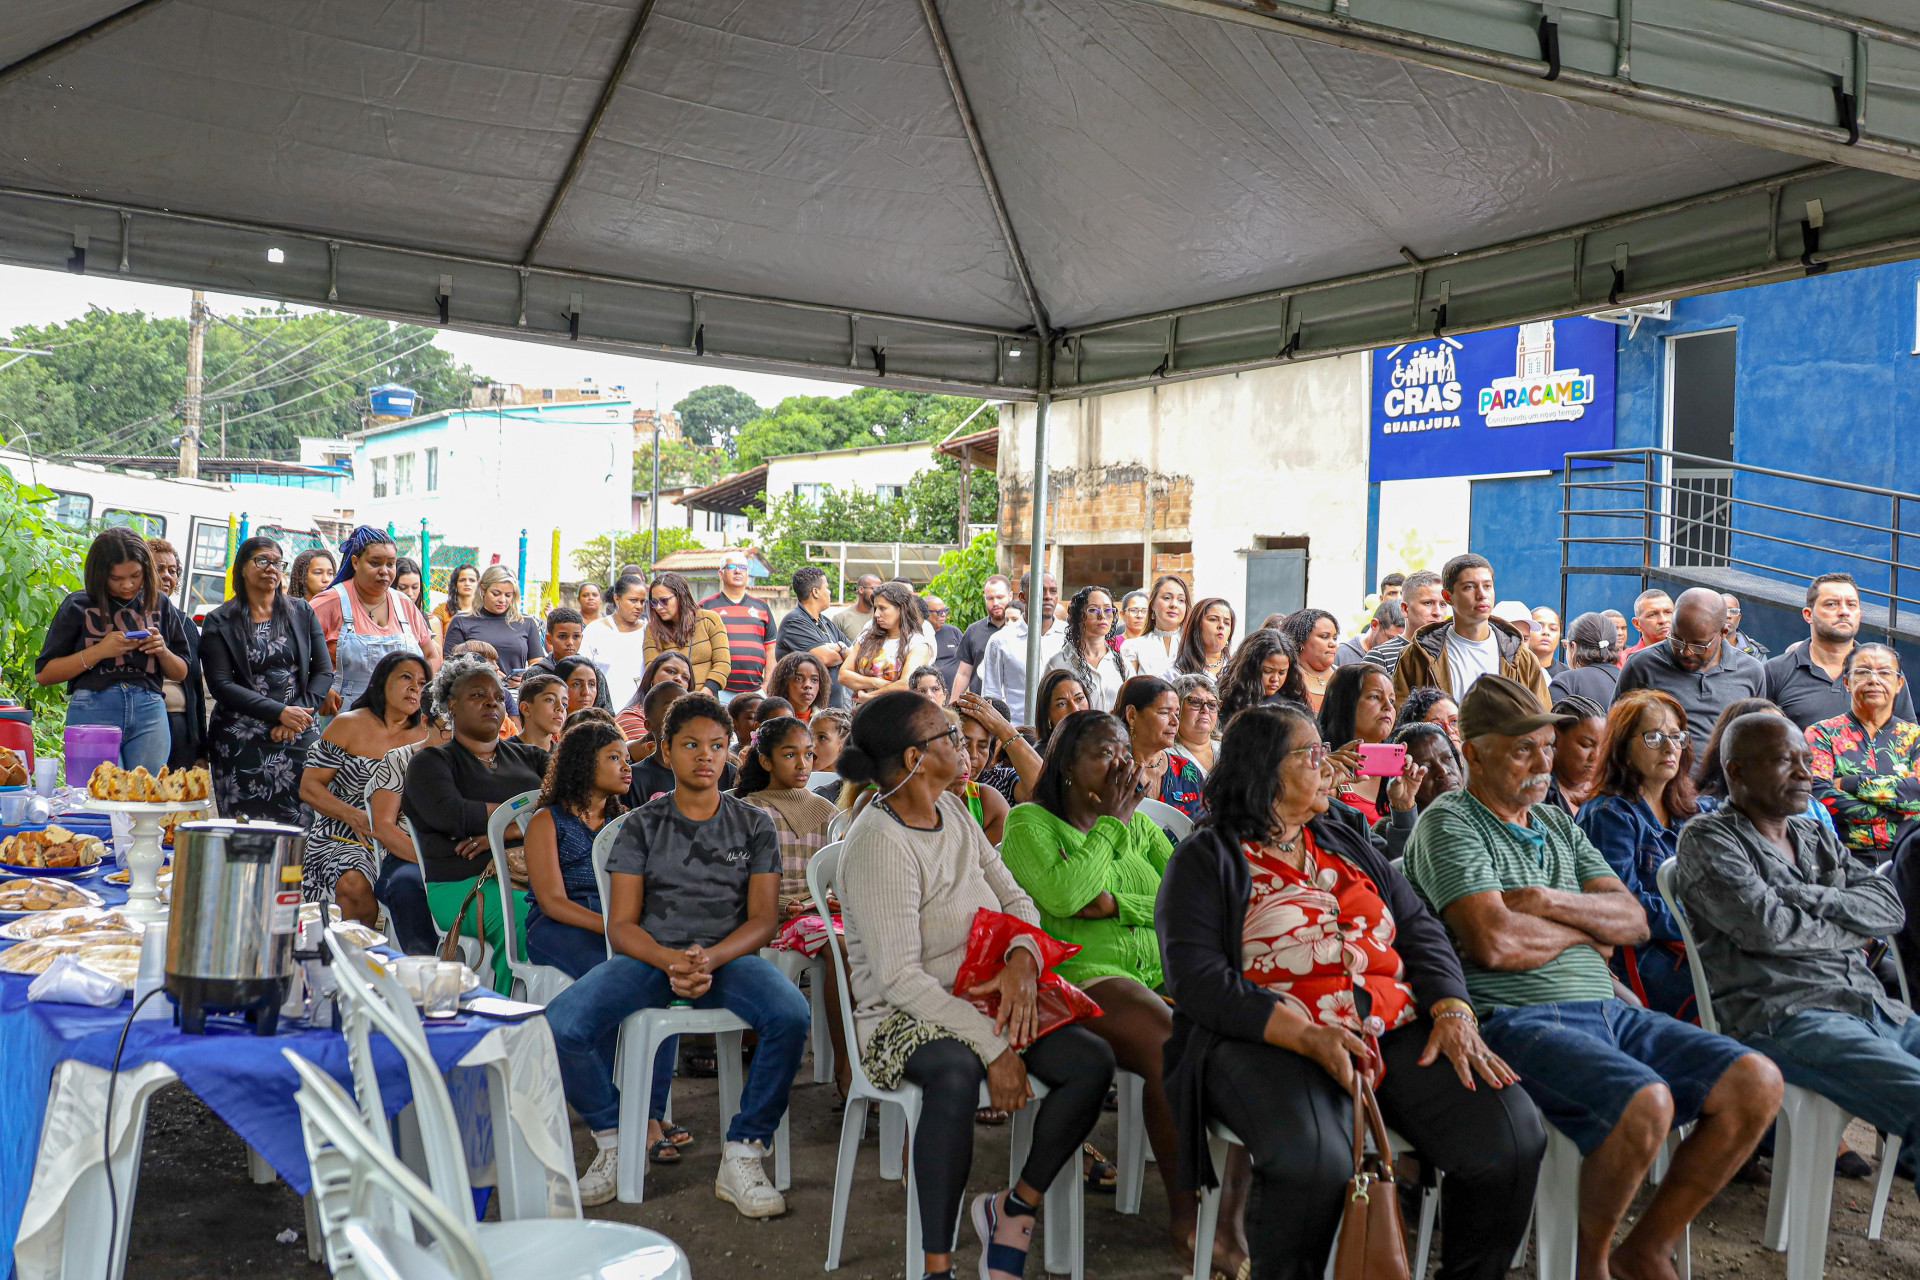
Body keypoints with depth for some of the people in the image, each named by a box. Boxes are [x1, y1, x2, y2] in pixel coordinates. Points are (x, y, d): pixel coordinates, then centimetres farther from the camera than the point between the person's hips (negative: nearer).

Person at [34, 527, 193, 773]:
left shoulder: (159, 604, 12)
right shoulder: (78, 605, 5)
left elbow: (180, 673, 19)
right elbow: (43, 673, 1)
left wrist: (163, 651, -2)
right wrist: (99, 651, -9)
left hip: (149, 715, 2)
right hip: (92, 713, -2)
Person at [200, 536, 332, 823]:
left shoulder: (302, 613, 12)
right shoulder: (220, 622, 5)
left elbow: (324, 671, 8)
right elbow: (220, 685, -4)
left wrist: (299, 715, -8)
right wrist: (280, 712, -13)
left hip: (300, 735, 2)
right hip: (242, 740, -2)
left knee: (301, 824, -6)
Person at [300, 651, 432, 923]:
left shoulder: (425, 738, 13)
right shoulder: (348, 725, 5)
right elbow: (309, 788, 1)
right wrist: (354, 816, -15)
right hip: (343, 838, -2)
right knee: (354, 884, -33)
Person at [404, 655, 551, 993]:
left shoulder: (528, 757, 25)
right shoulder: (431, 761, 13)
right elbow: (453, 816, -8)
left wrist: (505, 831, -10)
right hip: (463, 884, -3)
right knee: (525, 917, -36)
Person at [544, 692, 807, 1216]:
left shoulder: (753, 824, 11)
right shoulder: (641, 826, 9)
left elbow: (764, 918, 3)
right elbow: (621, 926, 2)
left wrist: (710, 958, -17)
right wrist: (671, 961, -19)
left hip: (729, 955, 0)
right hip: (650, 954, 0)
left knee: (791, 1015, -33)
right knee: (560, 1025, -27)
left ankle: (742, 1157, -16)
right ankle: (616, 1139, 0)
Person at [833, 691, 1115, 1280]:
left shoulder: (952, 810, 7)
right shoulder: (879, 843, -18)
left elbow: (1014, 897, 11)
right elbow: (900, 978, -23)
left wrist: (1022, 957, -13)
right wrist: (994, 1048, -26)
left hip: (983, 1001, 8)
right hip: (903, 1018, -7)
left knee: (1094, 1060, -15)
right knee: (956, 1071, -40)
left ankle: (1014, 1208, 2)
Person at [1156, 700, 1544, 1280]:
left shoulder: (1348, 843, 25)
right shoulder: (1206, 859, 6)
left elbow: (1420, 929, 17)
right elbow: (1197, 978, -7)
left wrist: (1453, 1014, -4)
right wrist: (1308, 1036, -18)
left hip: (1396, 1030, 5)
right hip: (1267, 1041, -5)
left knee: (1512, 1137, -19)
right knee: (1313, 1158, -36)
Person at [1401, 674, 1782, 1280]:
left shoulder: (1559, 824, 22)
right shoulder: (1448, 823, -3)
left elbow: (1633, 919, 12)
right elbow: (1494, 943, -17)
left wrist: (1552, 901, -7)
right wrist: (1586, 930, 2)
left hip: (1606, 1010, 8)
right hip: (1515, 1019, -8)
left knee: (1755, 1083, -7)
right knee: (1646, 1102, -32)